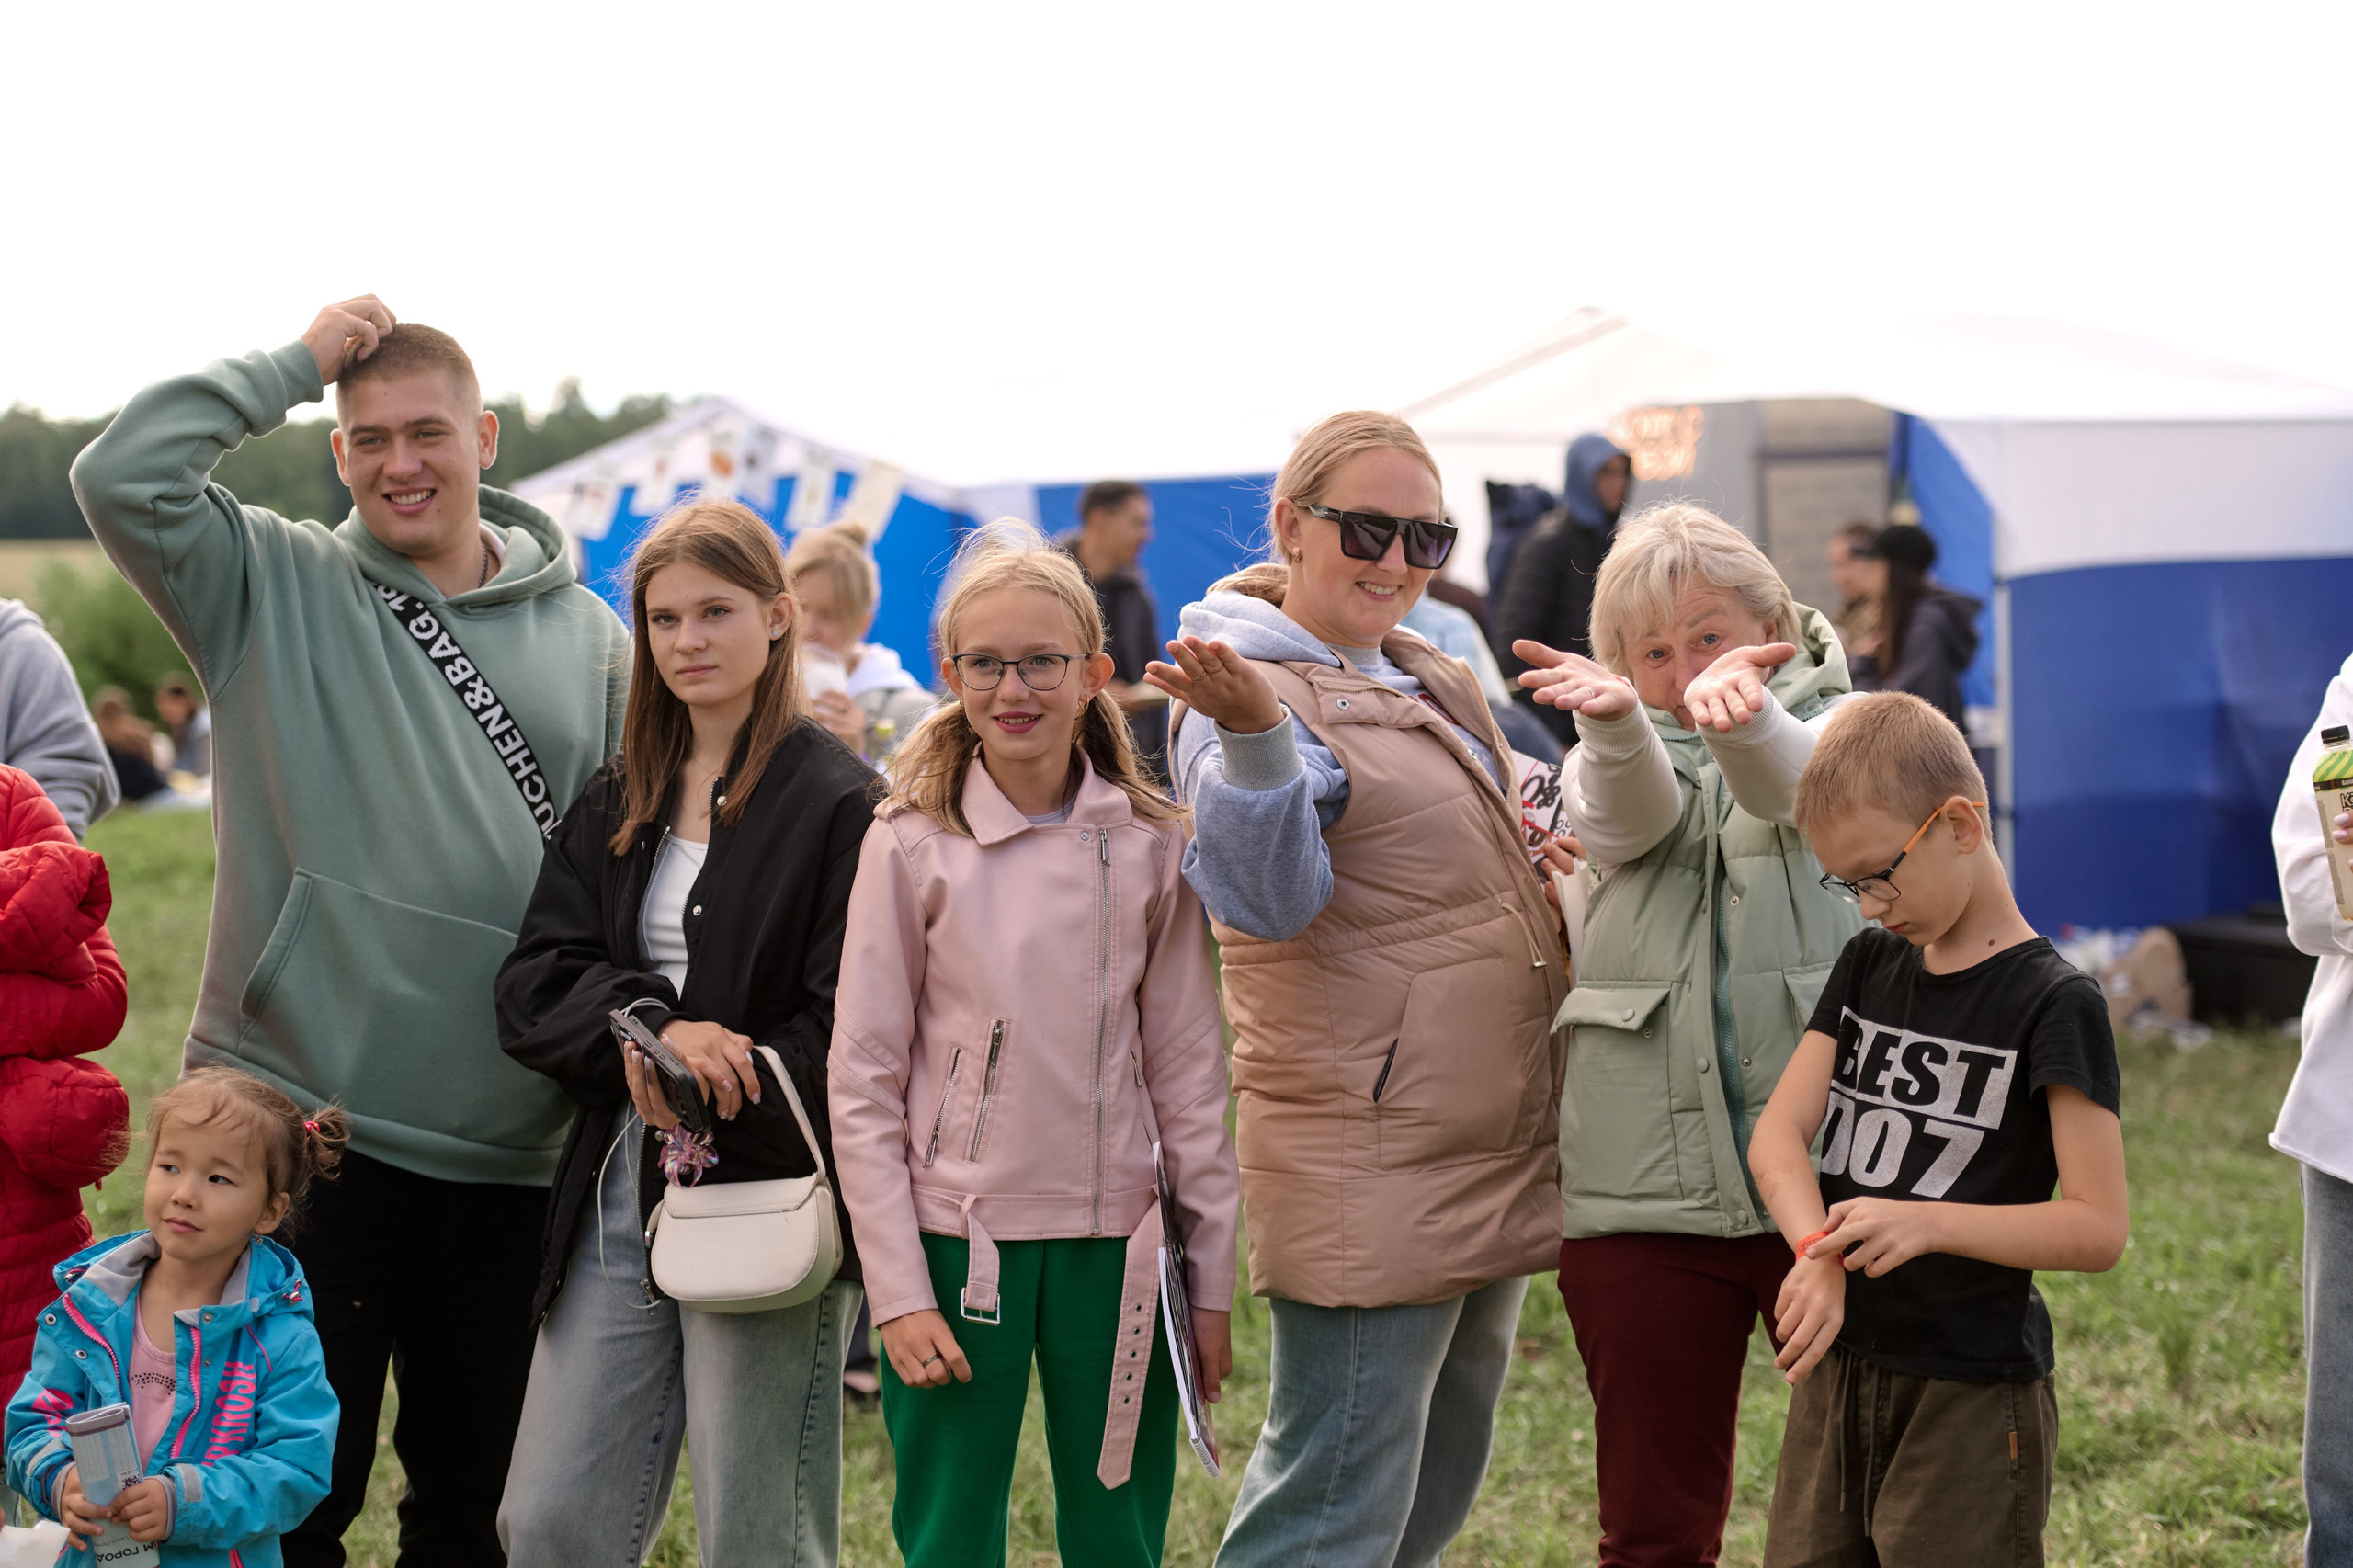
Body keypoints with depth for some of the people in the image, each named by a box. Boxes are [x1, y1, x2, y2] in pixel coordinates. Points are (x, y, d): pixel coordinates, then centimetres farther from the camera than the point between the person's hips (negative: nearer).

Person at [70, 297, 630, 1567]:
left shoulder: (589, 640, 7)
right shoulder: (275, 590, 1)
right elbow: (120, 477, -14)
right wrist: (296, 364, -8)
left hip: (508, 1148, 3)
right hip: (296, 1118, -2)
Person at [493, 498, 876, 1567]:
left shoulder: (838, 804, -6)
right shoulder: (615, 804, 13)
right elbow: (533, 990, 3)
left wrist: (709, 1083, -16)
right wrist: (654, 1030, -14)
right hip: (619, 1197, 6)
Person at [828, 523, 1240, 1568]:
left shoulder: (1148, 847, 3)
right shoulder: (913, 845, -3)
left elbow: (1188, 1075, 7)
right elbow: (862, 1084, -3)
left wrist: (1210, 1282, 6)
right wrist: (900, 1292, -7)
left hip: (1115, 1245, 2)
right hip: (959, 1240, -2)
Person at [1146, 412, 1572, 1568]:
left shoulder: (1437, 688, 16)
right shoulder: (1253, 690, -11)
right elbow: (1267, 895, -26)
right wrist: (1251, 731, -43)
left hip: (1494, 1155, 9)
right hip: (1366, 1169, -9)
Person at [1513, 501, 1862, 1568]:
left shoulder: (1827, 730, 7)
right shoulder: (1608, 763, 12)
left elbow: (1787, 775, -18)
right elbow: (1635, 809, -13)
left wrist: (1733, 709, -43)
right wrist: (1615, 717, -38)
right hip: (1645, 1198, 2)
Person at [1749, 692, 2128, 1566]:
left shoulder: (2054, 1003, -10)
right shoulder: (1869, 968, 10)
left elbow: (2098, 1229, -15)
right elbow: (1778, 1134, 0)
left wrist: (1928, 1224, -27)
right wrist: (1816, 1254, -20)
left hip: (1971, 1396, -6)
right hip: (1839, 1371, 6)